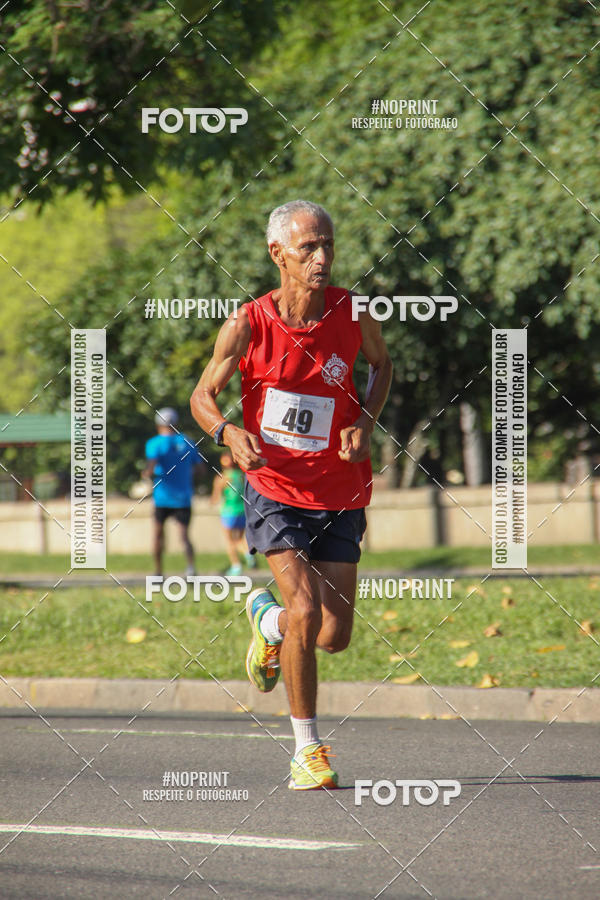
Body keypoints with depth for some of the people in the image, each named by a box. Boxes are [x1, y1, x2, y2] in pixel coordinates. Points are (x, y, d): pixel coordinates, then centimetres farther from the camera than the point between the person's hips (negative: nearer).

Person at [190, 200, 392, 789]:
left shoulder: (353, 314, -7)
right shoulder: (246, 326, -12)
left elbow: (381, 365, 15)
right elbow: (203, 395, 0)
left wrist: (365, 422, -3)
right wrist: (228, 433, -22)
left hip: (338, 495, 3)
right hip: (274, 491, -3)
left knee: (334, 637, 2)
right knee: (306, 612, -20)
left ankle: (268, 619, 39)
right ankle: (306, 749, -5)